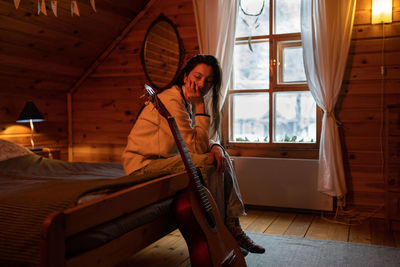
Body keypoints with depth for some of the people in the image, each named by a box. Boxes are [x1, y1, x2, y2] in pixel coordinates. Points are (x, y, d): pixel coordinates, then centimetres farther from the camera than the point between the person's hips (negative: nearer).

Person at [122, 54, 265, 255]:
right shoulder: (170, 101, -22)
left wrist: (215, 146, -12)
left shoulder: (188, 102, 8)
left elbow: (200, 141, 12)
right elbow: (197, 147, -23)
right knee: (209, 163, -22)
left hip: (164, 161, 9)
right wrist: (200, 106, -20)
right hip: (143, 166, -9)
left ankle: (232, 228, -2)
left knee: (222, 157, 0)